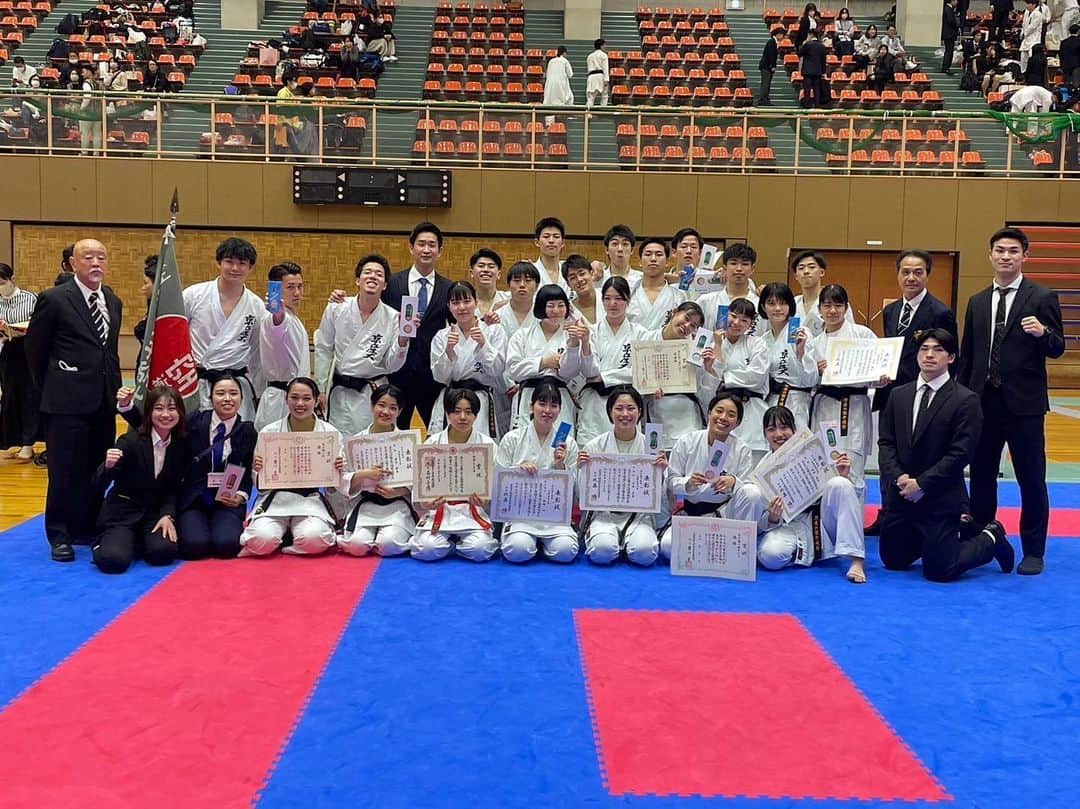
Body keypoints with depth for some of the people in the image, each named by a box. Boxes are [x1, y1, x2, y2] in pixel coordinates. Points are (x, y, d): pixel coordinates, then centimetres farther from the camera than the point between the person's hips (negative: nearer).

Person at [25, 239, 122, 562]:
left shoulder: (113, 302, 11)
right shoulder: (54, 299, -7)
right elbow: (35, 348, 2)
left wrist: (113, 387, 13)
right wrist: (49, 388, 8)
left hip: (104, 402, 6)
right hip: (67, 402, -5)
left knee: (97, 470, 11)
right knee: (64, 471, 1)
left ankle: (87, 529, 23)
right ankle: (60, 535, 12)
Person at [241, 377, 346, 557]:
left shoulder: (330, 433, 0)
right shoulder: (269, 432, 0)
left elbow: (338, 484, 7)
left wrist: (339, 471, -15)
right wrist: (257, 470, -16)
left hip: (312, 499, 0)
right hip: (276, 498, 0)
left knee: (314, 540, -30)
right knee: (263, 539, -27)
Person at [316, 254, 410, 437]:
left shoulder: (392, 317, -5)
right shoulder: (336, 309, -4)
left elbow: (391, 365, -2)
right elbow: (323, 350, 4)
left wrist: (403, 338, -18)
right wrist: (321, 390, 5)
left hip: (375, 392, 0)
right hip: (341, 392, 0)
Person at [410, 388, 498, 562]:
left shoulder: (487, 445, 1)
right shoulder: (432, 443, 2)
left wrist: (484, 501, -22)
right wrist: (425, 503, -20)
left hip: (474, 513, 0)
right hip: (439, 510, 0)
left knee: (479, 551, -26)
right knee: (428, 550, -25)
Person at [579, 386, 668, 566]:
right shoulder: (594, 446, 2)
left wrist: (661, 471, -12)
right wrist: (580, 469, -12)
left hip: (638, 514, 1)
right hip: (604, 513, -1)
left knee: (645, 553, -28)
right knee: (602, 551, -30)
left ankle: (627, 540, 5)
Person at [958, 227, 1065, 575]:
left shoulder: (1042, 297, -2)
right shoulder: (977, 302, 12)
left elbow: (1057, 349, -4)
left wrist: (1043, 332, -25)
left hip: (1024, 403, -4)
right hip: (984, 401, 4)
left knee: (1031, 479, 3)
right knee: (981, 476, 12)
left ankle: (1033, 551, 14)